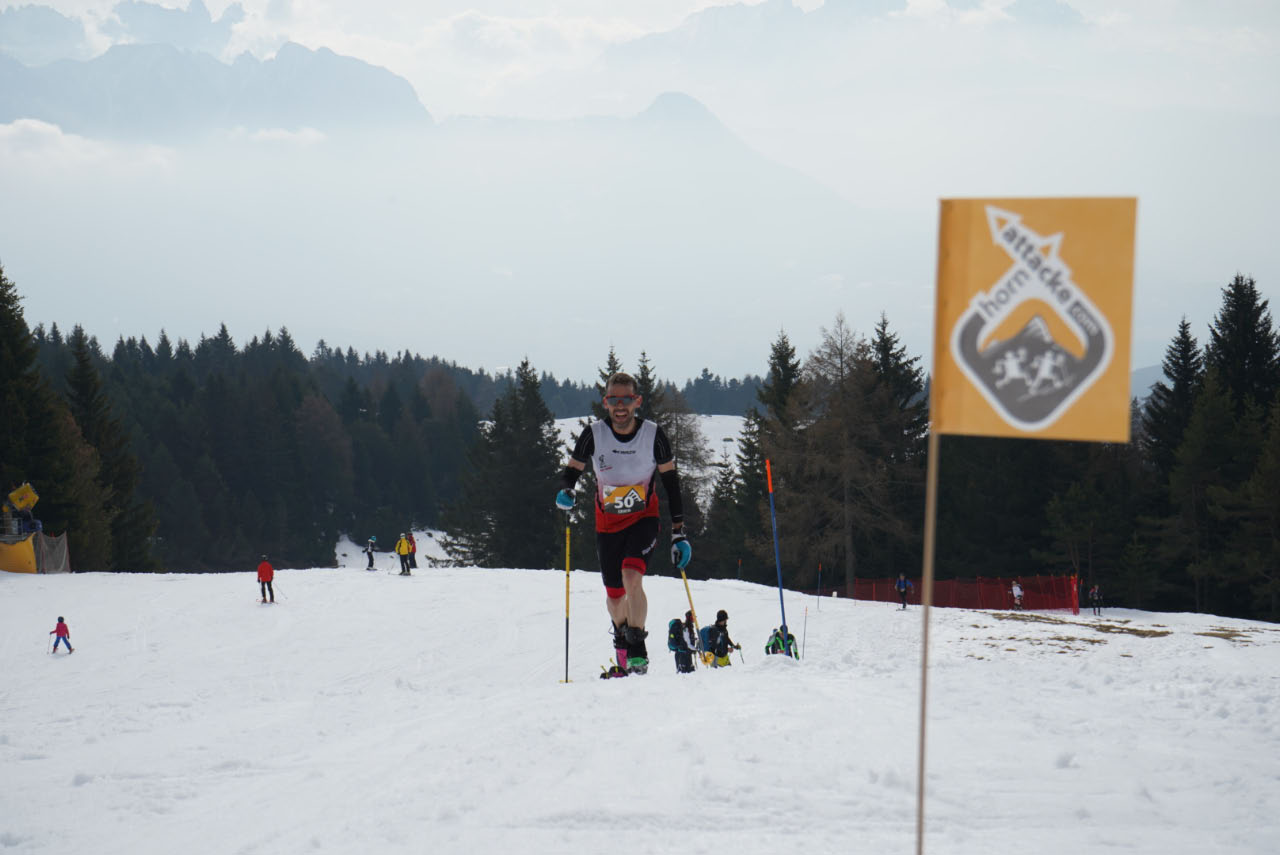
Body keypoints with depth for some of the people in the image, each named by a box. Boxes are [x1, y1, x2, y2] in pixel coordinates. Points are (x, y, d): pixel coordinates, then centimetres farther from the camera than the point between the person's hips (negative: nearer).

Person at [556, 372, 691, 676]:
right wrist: (565, 492, -26)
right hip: (608, 523, 2)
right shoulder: (593, 435, -13)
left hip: (644, 518, -2)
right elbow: (572, 471, -1)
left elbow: (671, 484, -4)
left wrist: (679, 533, -5)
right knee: (614, 595, 9)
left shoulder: (654, 435, -14)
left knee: (632, 577, -27)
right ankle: (621, 639, 41)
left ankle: (637, 647, -15)